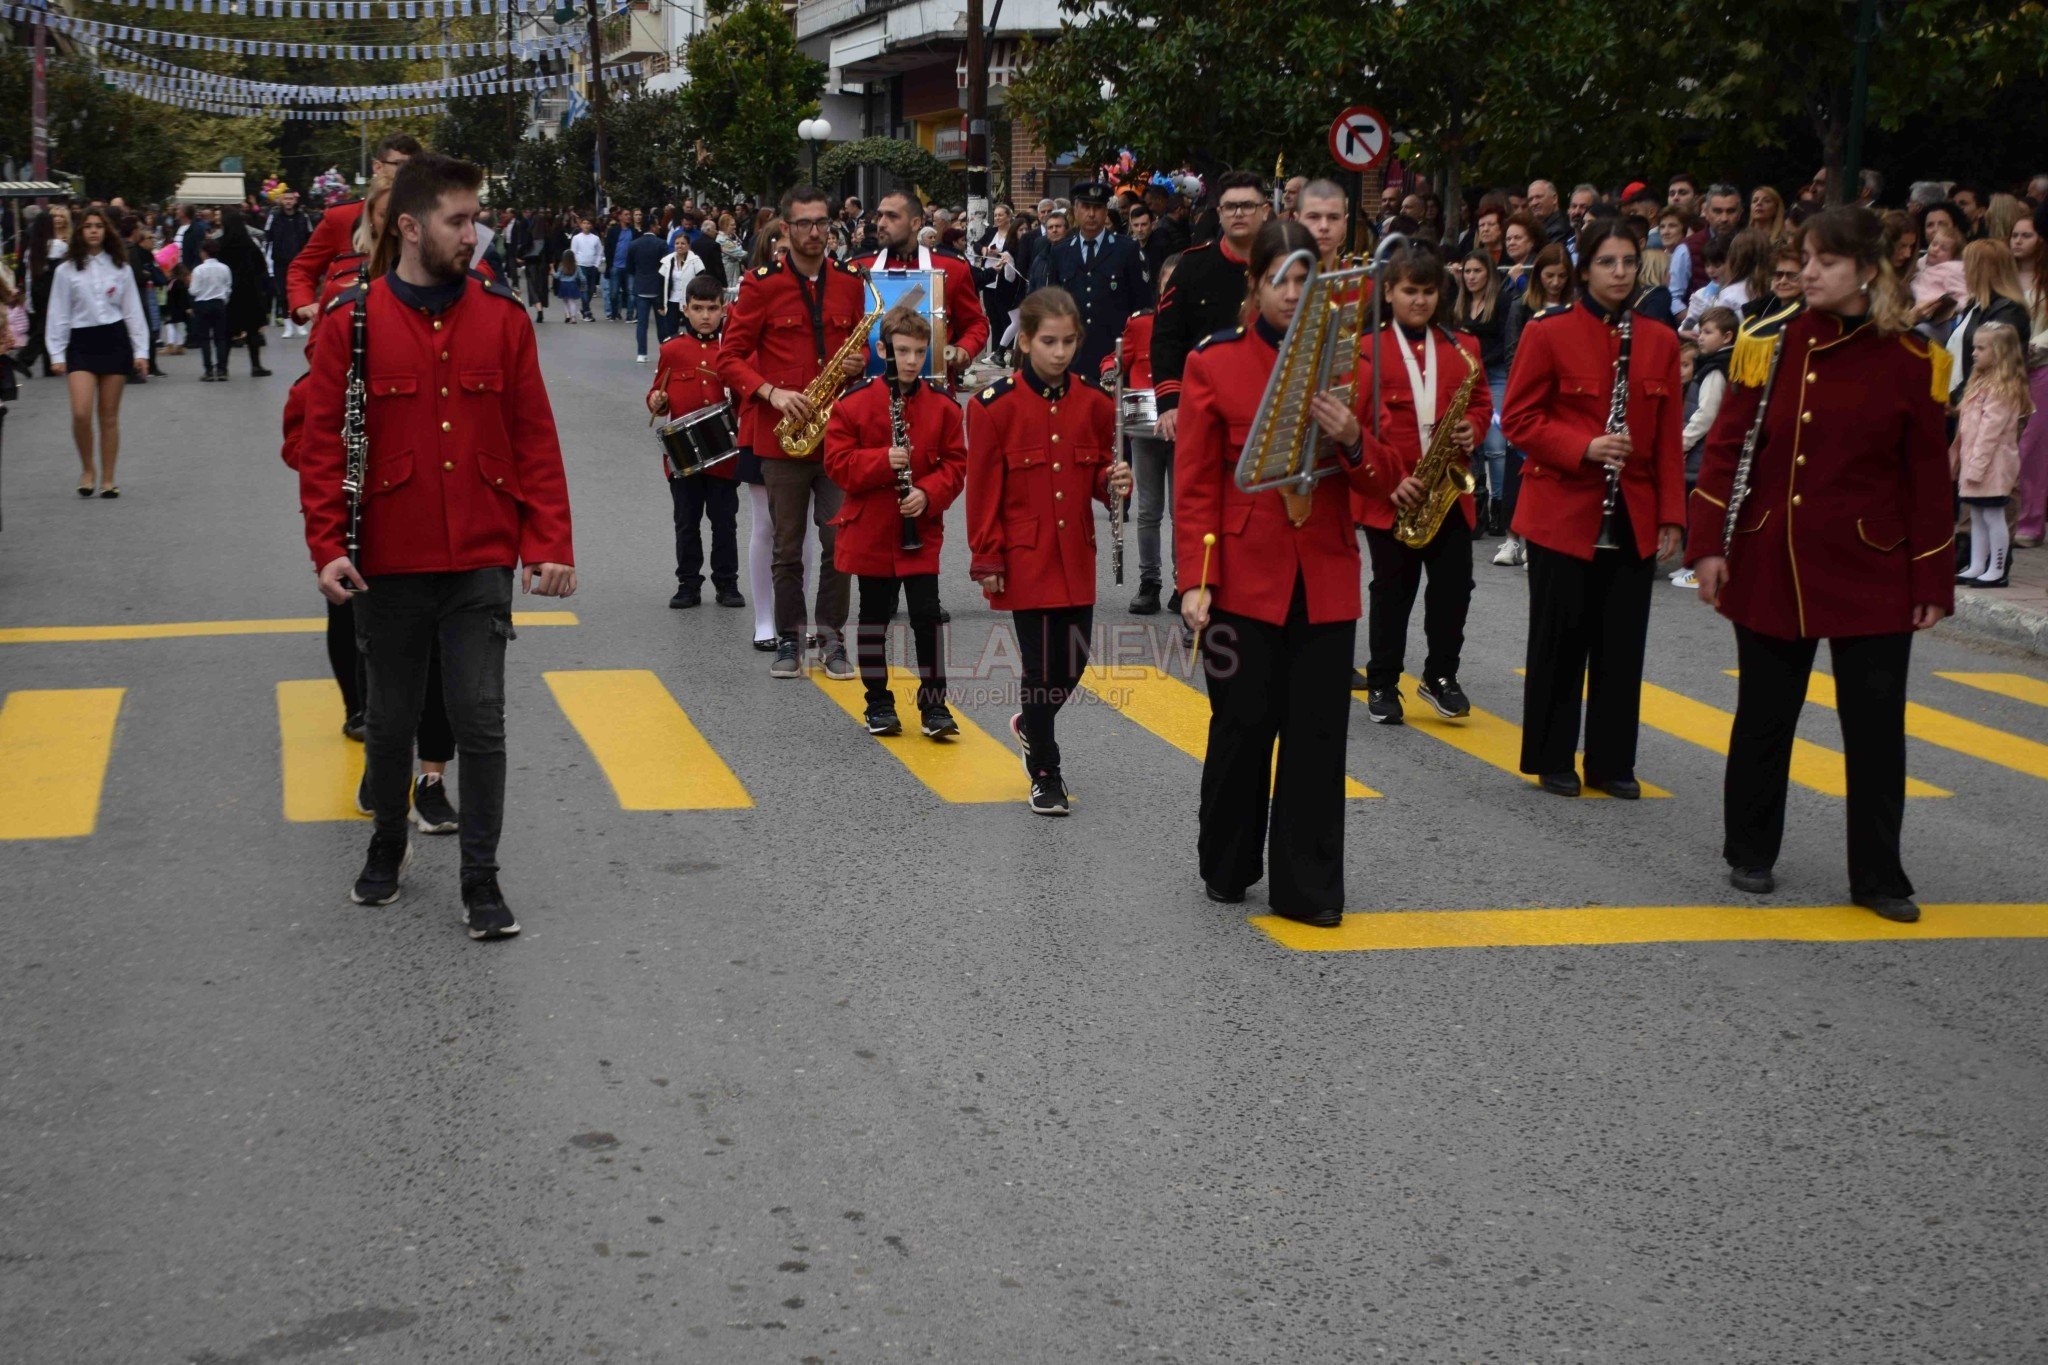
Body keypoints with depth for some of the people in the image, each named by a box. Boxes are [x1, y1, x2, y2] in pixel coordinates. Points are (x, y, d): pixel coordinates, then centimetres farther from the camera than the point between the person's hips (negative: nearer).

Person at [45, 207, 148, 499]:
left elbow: (133, 311, 9)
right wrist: (56, 354, 0)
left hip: (115, 340, 1)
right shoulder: (66, 271, 3)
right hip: (81, 343, -1)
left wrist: (141, 351, 4)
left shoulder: (120, 268, 7)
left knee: (109, 416, 4)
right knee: (81, 412, -15)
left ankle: (108, 479, 13)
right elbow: (58, 315, 4)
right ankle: (87, 469, 8)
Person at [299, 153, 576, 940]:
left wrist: (549, 543, -4)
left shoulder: (502, 318, 0)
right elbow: (323, 444, -3)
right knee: (391, 718, 14)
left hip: (482, 560, 0)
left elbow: (536, 439, 1)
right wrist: (327, 546, -12)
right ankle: (389, 842, 37)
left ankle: (481, 880, 9)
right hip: (387, 564, 0)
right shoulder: (351, 323, -4)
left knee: (481, 720, -1)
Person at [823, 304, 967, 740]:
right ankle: (878, 702, 21)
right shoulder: (855, 401, -6)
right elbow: (837, 461, -7)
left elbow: (955, 463, 2)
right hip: (870, 531, 0)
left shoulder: (942, 404, -1)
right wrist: (883, 461, -21)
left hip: (922, 531, 0)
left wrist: (928, 492, -16)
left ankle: (934, 704, 6)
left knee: (926, 613, -3)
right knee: (874, 615, 10)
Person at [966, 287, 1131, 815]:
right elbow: (984, 491, -6)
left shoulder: (1093, 403, 3)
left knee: (1073, 662, 8)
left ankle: (1029, 724, 38)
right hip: (1025, 558, -4)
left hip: (1076, 557, 4)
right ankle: (1045, 775, 13)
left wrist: (1113, 482, -10)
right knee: (1041, 663, -1)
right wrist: (987, 561, -7)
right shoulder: (995, 405, -9)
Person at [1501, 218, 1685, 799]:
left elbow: (1668, 437, 8)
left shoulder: (1660, 342, 7)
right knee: (1561, 638, 4)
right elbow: (1518, 419, -5)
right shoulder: (1548, 334, -4)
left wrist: (1671, 515, 3)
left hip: (1633, 517, 3)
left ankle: (1612, 760, 16)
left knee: (1624, 641, 6)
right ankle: (1552, 758, 15)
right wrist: (1584, 447, -19)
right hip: (1563, 512, -3)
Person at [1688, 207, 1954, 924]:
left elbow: (1928, 479, -1)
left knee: (1876, 724, 2)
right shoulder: (1772, 344, -1)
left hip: (1871, 573, -1)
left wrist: (1932, 582, -2)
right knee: (1765, 716, 11)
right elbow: (1727, 447, 0)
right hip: (1771, 566, 1)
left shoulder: (1911, 361, -3)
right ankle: (1750, 855, 26)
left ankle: (1878, 876, 13)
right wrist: (1709, 545, -7)